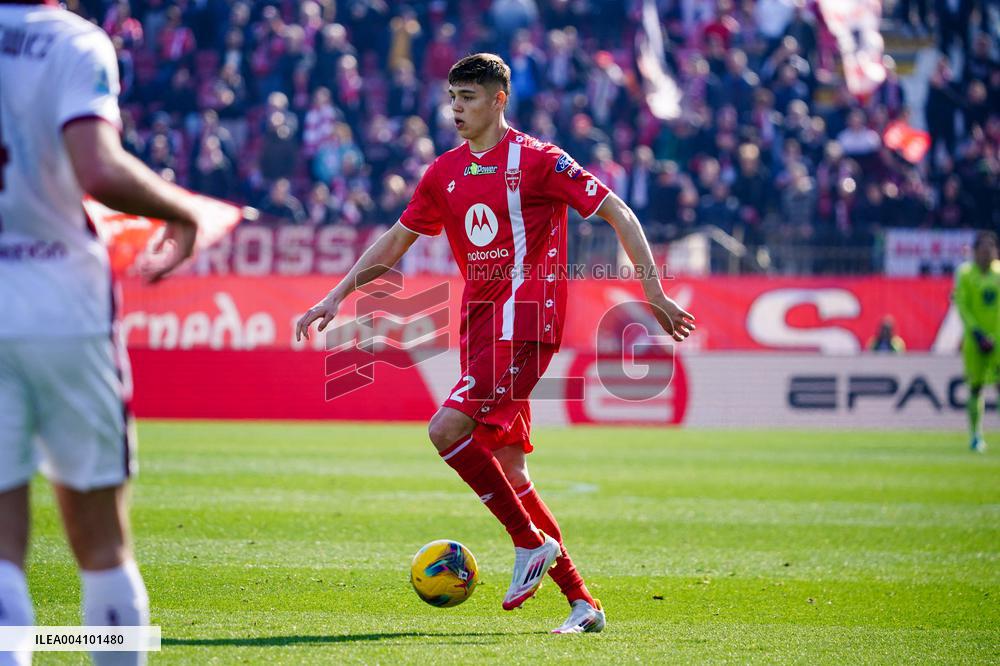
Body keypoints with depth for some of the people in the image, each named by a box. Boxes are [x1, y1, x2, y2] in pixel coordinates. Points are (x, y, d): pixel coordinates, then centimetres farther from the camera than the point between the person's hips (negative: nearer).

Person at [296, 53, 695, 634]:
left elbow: (618, 212, -4)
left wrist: (653, 288, -9)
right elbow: (395, 242, 21)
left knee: (447, 429, -22)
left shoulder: (536, 159, -5)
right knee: (507, 470, 4)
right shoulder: (445, 173, 14)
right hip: (479, 319, 7)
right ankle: (581, 602, 10)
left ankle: (531, 542, -7)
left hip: (524, 315, -7)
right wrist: (337, 296, 14)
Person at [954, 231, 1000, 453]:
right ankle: (975, 436, 15)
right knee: (976, 387, 4)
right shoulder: (965, 274, -2)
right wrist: (978, 334, -15)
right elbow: (962, 307, -5)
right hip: (975, 340, -2)